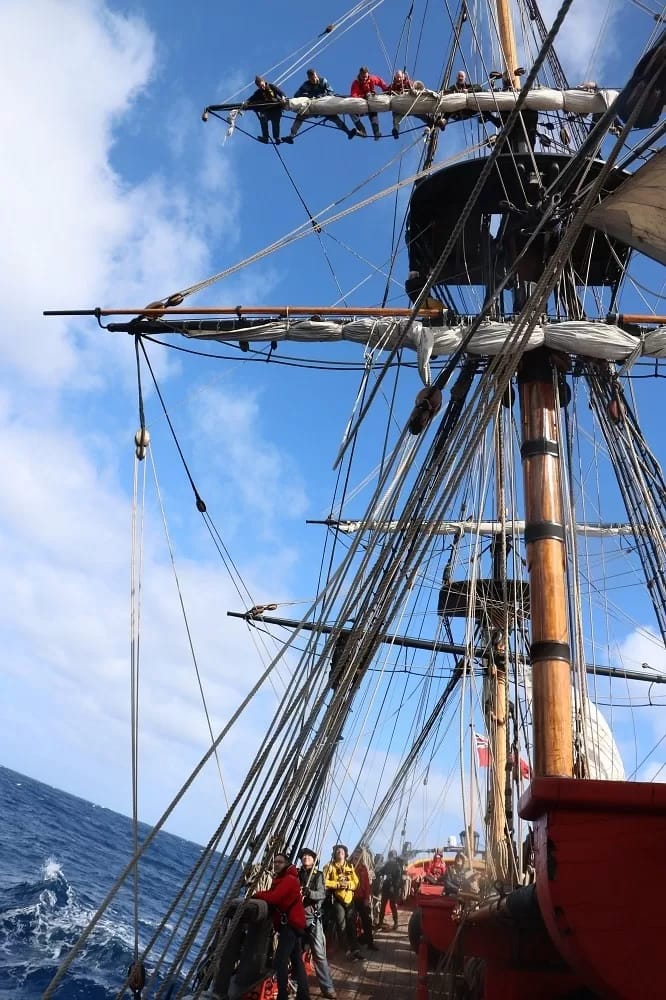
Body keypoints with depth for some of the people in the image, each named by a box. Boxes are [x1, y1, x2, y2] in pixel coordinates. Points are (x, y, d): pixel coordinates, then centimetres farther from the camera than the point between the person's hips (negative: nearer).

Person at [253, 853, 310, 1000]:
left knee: (280, 961, -14)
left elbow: (274, 897, -25)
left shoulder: (289, 879, -14)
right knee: (297, 961, 14)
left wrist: (256, 895, -12)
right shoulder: (281, 879, 21)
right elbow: (273, 895, 12)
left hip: (290, 924, -11)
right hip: (292, 924, 11)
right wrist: (260, 896, -7)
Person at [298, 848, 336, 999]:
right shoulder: (296, 874, 9)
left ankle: (327, 988, -4)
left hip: (312, 917, -2)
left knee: (319, 954, -5)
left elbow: (322, 894, -9)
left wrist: (309, 892, -26)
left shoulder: (318, 875, 3)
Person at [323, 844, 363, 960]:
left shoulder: (350, 867, 12)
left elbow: (356, 882, 5)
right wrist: (338, 884, -17)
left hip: (349, 899, 4)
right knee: (342, 926, -3)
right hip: (337, 900, -4)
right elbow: (325, 882, -11)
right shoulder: (330, 866, 0)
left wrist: (347, 884, -13)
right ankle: (349, 950, 4)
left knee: (352, 925, 5)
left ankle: (355, 949, 11)